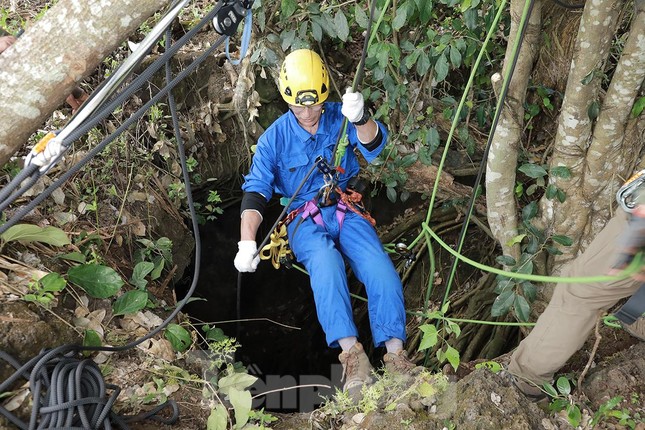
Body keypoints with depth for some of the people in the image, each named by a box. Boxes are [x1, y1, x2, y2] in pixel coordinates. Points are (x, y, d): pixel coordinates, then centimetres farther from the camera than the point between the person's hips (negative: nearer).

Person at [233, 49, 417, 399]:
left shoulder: (339, 118, 2)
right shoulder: (275, 137, -1)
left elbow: (374, 146, -14)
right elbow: (255, 191, -7)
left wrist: (360, 119, -38)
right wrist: (247, 242, -21)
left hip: (345, 210, 2)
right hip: (304, 219, -1)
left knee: (379, 266, -26)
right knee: (326, 261, -34)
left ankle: (395, 351, -28)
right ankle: (351, 351, -41)